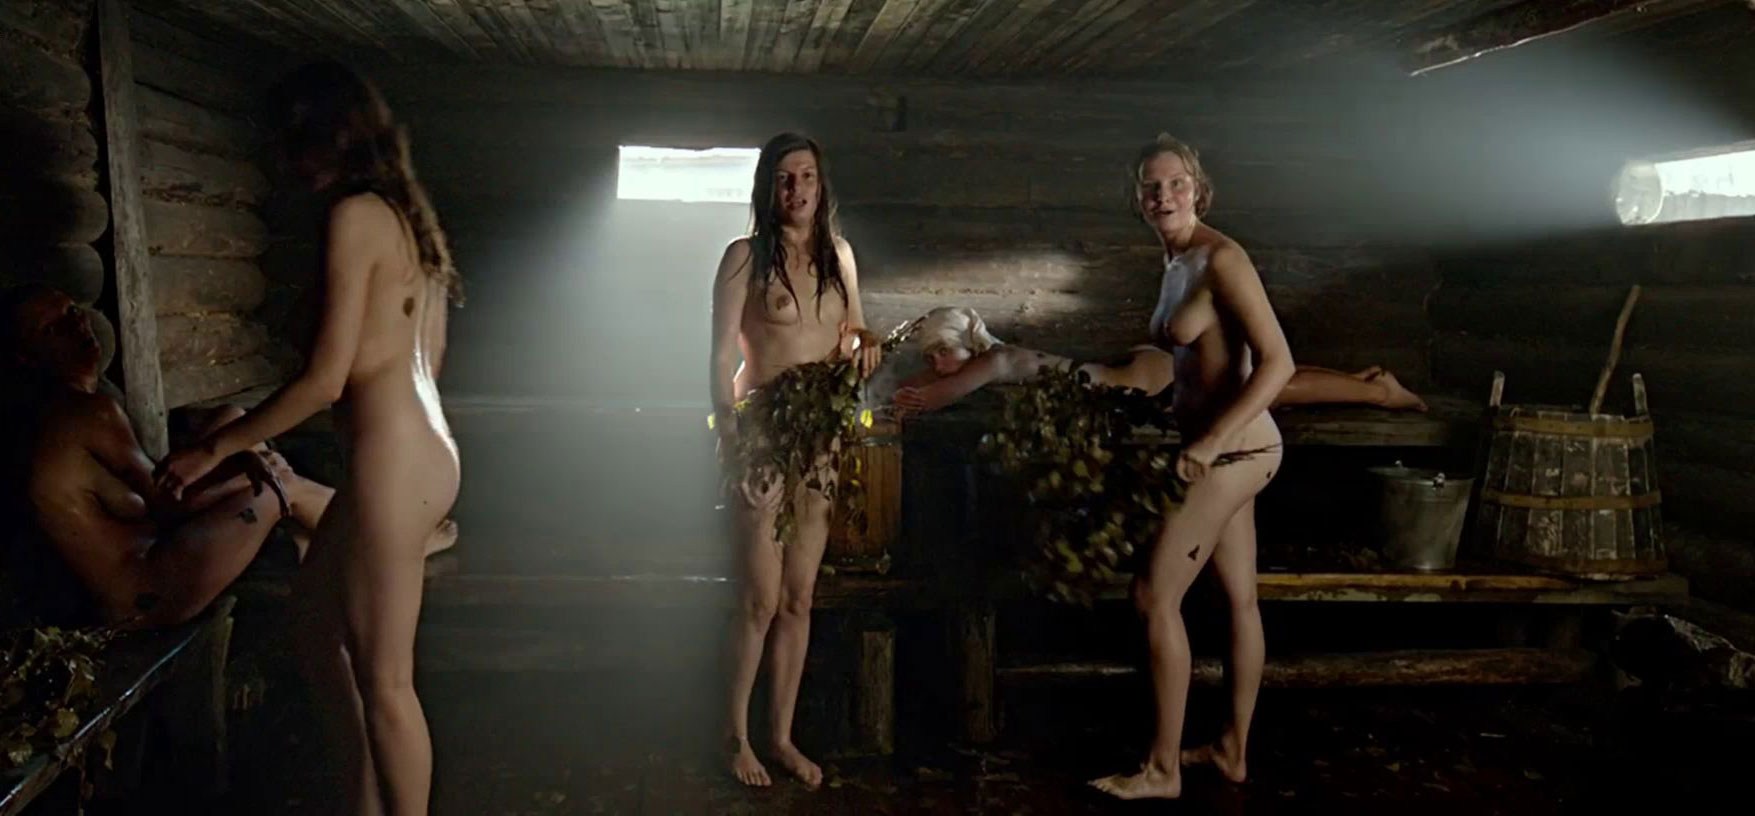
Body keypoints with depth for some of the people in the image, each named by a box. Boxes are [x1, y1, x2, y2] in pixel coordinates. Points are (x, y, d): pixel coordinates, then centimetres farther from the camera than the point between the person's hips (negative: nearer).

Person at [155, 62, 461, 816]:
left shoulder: (356, 215, -14)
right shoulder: (407, 213, 13)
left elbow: (326, 378, -17)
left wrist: (213, 450, -7)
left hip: (390, 458, -10)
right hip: (420, 448, 10)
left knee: (383, 679, 1)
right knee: (318, 621, 23)